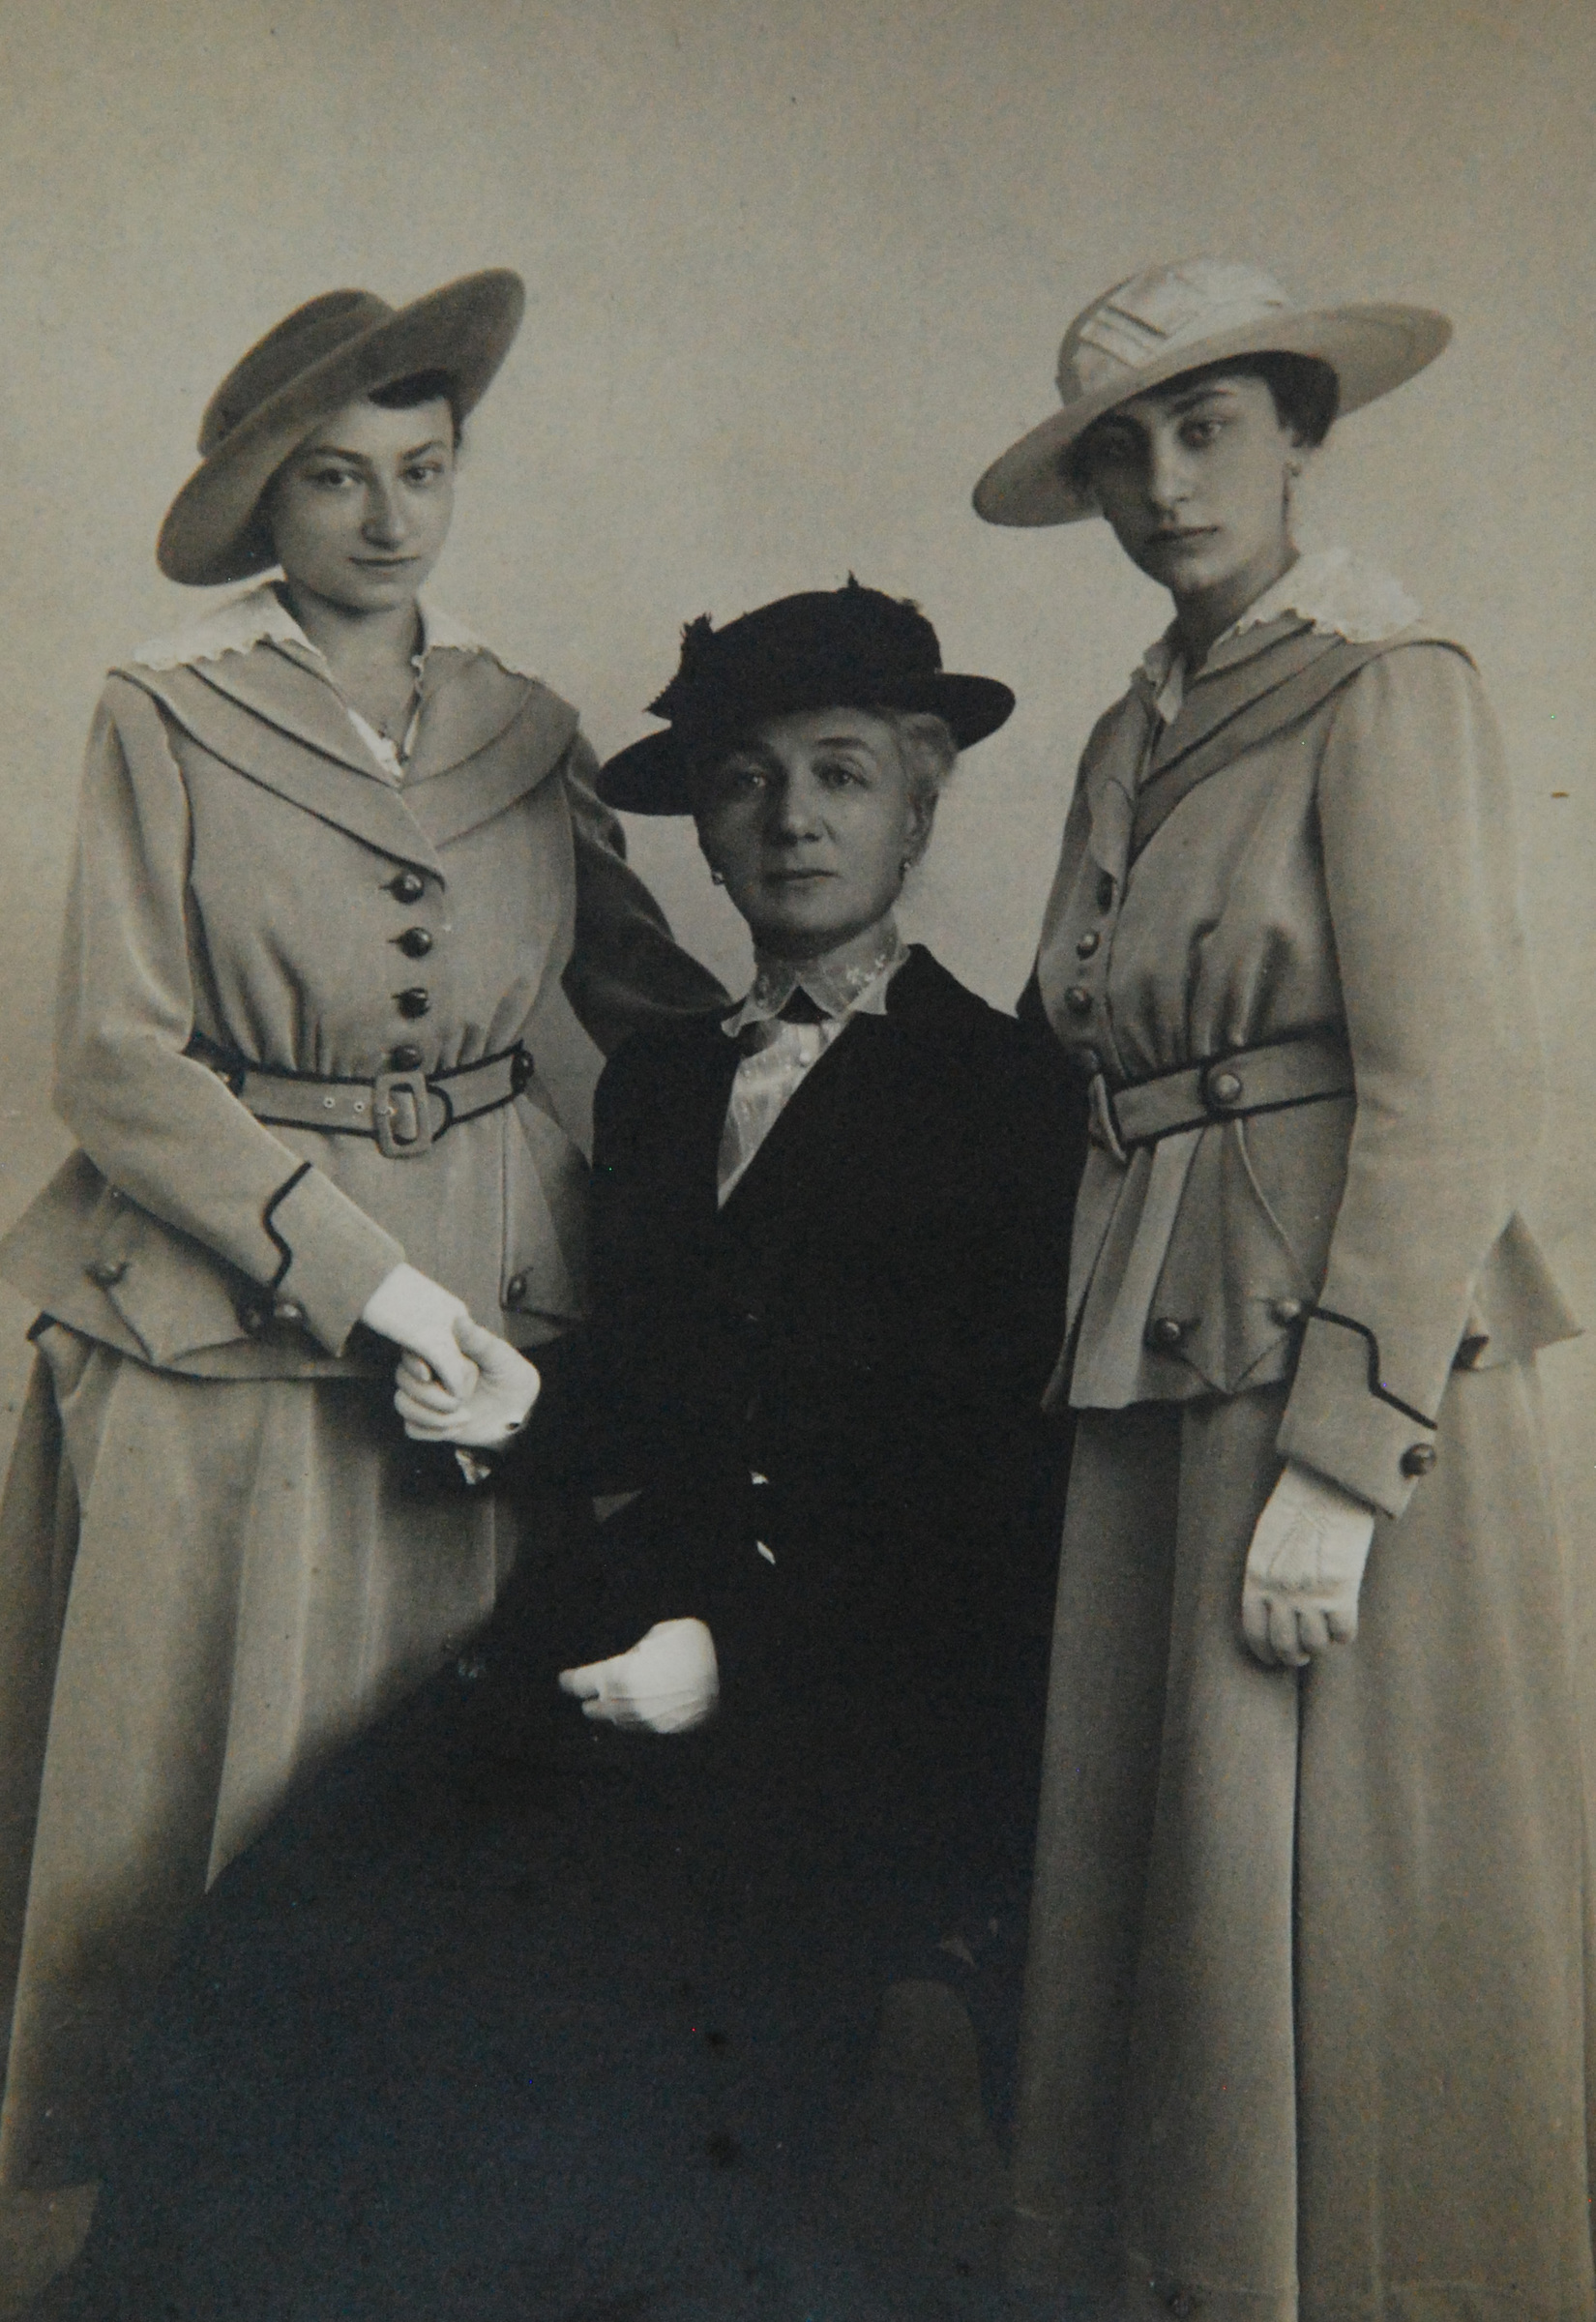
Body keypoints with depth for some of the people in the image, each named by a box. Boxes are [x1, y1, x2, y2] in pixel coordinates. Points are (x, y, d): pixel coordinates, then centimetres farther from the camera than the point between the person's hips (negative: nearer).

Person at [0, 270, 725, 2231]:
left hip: (485, 1305, 3)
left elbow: (649, 996, 15)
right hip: (219, 1319, -2)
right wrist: (357, 1266, -14)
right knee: (185, 1792, 7)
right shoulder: (166, 716, -2)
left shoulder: (527, 730, 8)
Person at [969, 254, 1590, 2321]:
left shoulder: (1386, 694, -6)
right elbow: (1110, 1082, 12)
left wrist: (1335, 1464, -18)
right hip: (1154, 1369, 7)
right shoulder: (1132, 739, 15)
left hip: (1345, 1357, -7)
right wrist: (1092, 1364, 3)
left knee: (1325, 1908, 1)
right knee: (1149, 1883, 12)